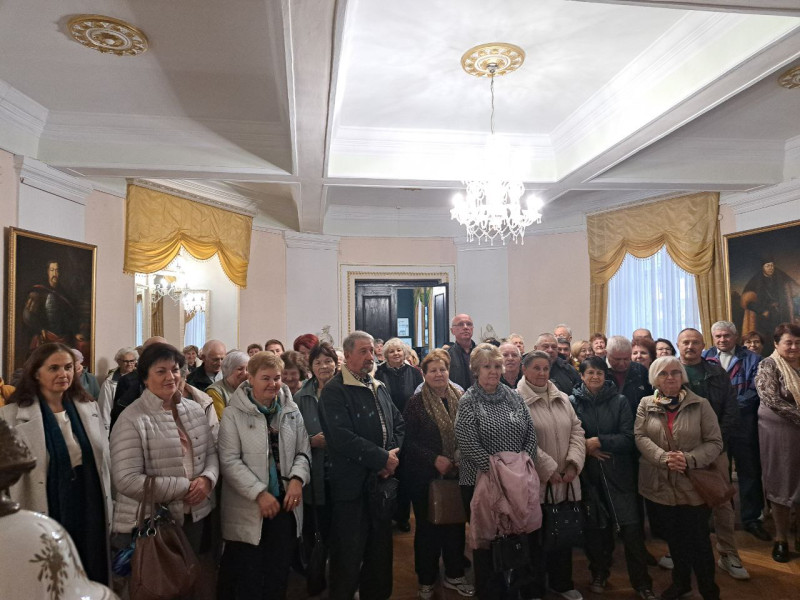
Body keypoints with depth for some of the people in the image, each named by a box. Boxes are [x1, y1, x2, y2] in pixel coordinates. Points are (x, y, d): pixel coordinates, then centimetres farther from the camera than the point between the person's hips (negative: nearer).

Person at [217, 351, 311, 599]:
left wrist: (297, 479, -12)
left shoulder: (291, 410, 4)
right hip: (248, 509, -4)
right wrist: (259, 493, -18)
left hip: (284, 504, 4)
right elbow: (230, 461, -13)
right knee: (246, 579, 9)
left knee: (278, 574, 16)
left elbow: (303, 452, 8)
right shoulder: (234, 413, -8)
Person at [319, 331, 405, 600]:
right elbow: (342, 438, -22)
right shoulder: (334, 391, -13)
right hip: (352, 485, -7)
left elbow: (398, 424, 13)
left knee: (381, 550, 19)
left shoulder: (379, 388, 12)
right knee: (349, 557, 5)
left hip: (382, 481, 7)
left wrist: (394, 457, -5)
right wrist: (383, 458, -19)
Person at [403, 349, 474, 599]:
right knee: (428, 527, 9)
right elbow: (408, 440, -11)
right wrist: (434, 459, -18)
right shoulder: (416, 402, -9)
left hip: (456, 474, 4)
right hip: (425, 476, -3)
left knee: (456, 523, 12)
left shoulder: (460, 399, 2)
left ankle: (453, 575, 32)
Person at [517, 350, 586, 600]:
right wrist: (549, 470, -16)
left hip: (566, 481, 6)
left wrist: (573, 464, -8)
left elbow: (576, 430, 7)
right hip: (536, 482, -6)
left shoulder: (562, 398, 9)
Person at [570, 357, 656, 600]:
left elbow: (628, 438, -6)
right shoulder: (573, 401, -1)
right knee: (595, 525, 11)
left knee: (631, 527, -2)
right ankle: (599, 573, 32)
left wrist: (599, 442, -15)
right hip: (588, 474, 1)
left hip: (618, 472, 0)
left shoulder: (619, 401, -1)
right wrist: (586, 448, -14)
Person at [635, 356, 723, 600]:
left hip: (693, 486, -2)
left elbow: (715, 442, -5)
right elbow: (640, 437, -6)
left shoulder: (700, 405, -2)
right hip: (659, 485, 2)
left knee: (698, 540, 8)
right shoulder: (646, 404, 2)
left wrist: (690, 459, -21)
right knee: (673, 538, 19)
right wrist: (664, 458, -22)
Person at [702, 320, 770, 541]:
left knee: (749, 471, 6)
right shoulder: (704, 359, 5)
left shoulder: (751, 359, 1)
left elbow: (755, 390, -7)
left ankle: (751, 518, 19)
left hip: (743, 422, -1)